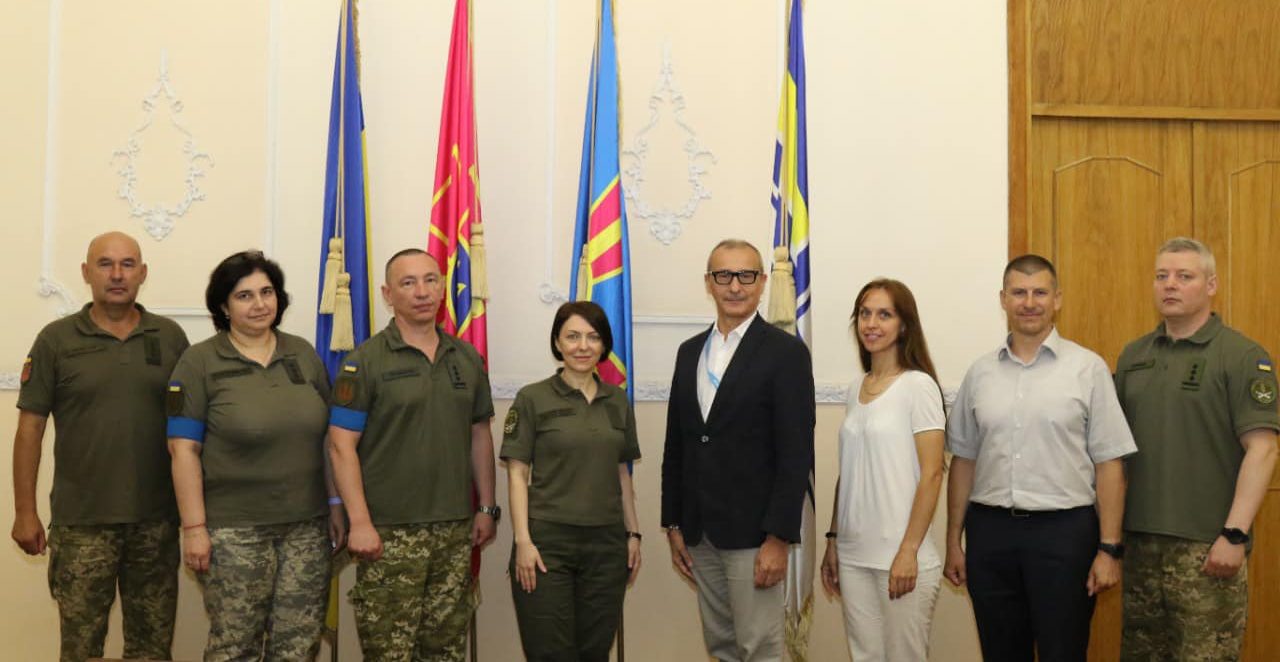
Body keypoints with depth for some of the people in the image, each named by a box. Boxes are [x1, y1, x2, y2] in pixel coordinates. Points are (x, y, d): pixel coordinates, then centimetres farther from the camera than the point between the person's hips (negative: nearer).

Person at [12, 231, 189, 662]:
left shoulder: (170, 337, 4)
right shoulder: (56, 340, -1)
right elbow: (30, 428, 1)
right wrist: (25, 511, -2)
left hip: (156, 519, 2)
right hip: (81, 522, -2)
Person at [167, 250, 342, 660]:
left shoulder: (303, 354, 9)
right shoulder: (200, 362, -2)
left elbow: (327, 436, 13)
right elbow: (184, 449, -5)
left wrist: (335, 504, 9)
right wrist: (194, 527, -9)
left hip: (307, 525, 3)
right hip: (236, 531, -3)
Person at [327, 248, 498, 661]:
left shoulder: (468, 359, 10)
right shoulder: (365, 361, -5)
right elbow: (341, 444, -8)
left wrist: (486, 507, 12)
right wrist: (359, 522, -14)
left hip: (456, 529, 5)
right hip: (390, 532, -4)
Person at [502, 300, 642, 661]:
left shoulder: (618, 401, 10)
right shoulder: (533, 399, -3)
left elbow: (622, 473, 14)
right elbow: (517, 474, -5)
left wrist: (633, 533, 10)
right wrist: (523, 541, -12)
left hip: (606, 543, 4)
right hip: (547, 542, -4)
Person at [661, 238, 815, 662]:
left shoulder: (786, 352, -8)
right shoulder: (690, 352, 11)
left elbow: (796, 453, -12)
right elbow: (676, 444, 14)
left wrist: (779, 539, -16)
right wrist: (674, 525, 11)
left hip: (752, 533, -6)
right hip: (699, 534, 6)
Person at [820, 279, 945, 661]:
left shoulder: (918, 385, -8)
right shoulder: (856, 388, 10)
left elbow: (931, 475, -12)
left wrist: (909, 551, -16)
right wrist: (832, 540, 11)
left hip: (900, 554, -5)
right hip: (853, 554, 6)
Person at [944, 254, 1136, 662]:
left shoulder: (1088, 368, -2)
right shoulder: (980, 373, 8)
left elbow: (1109, 464, -3)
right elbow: (963, 461, 11)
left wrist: (1109, 549, -7)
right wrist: (953, 541, 9)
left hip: (1064, 529, -3)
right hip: (990, 531, 3)